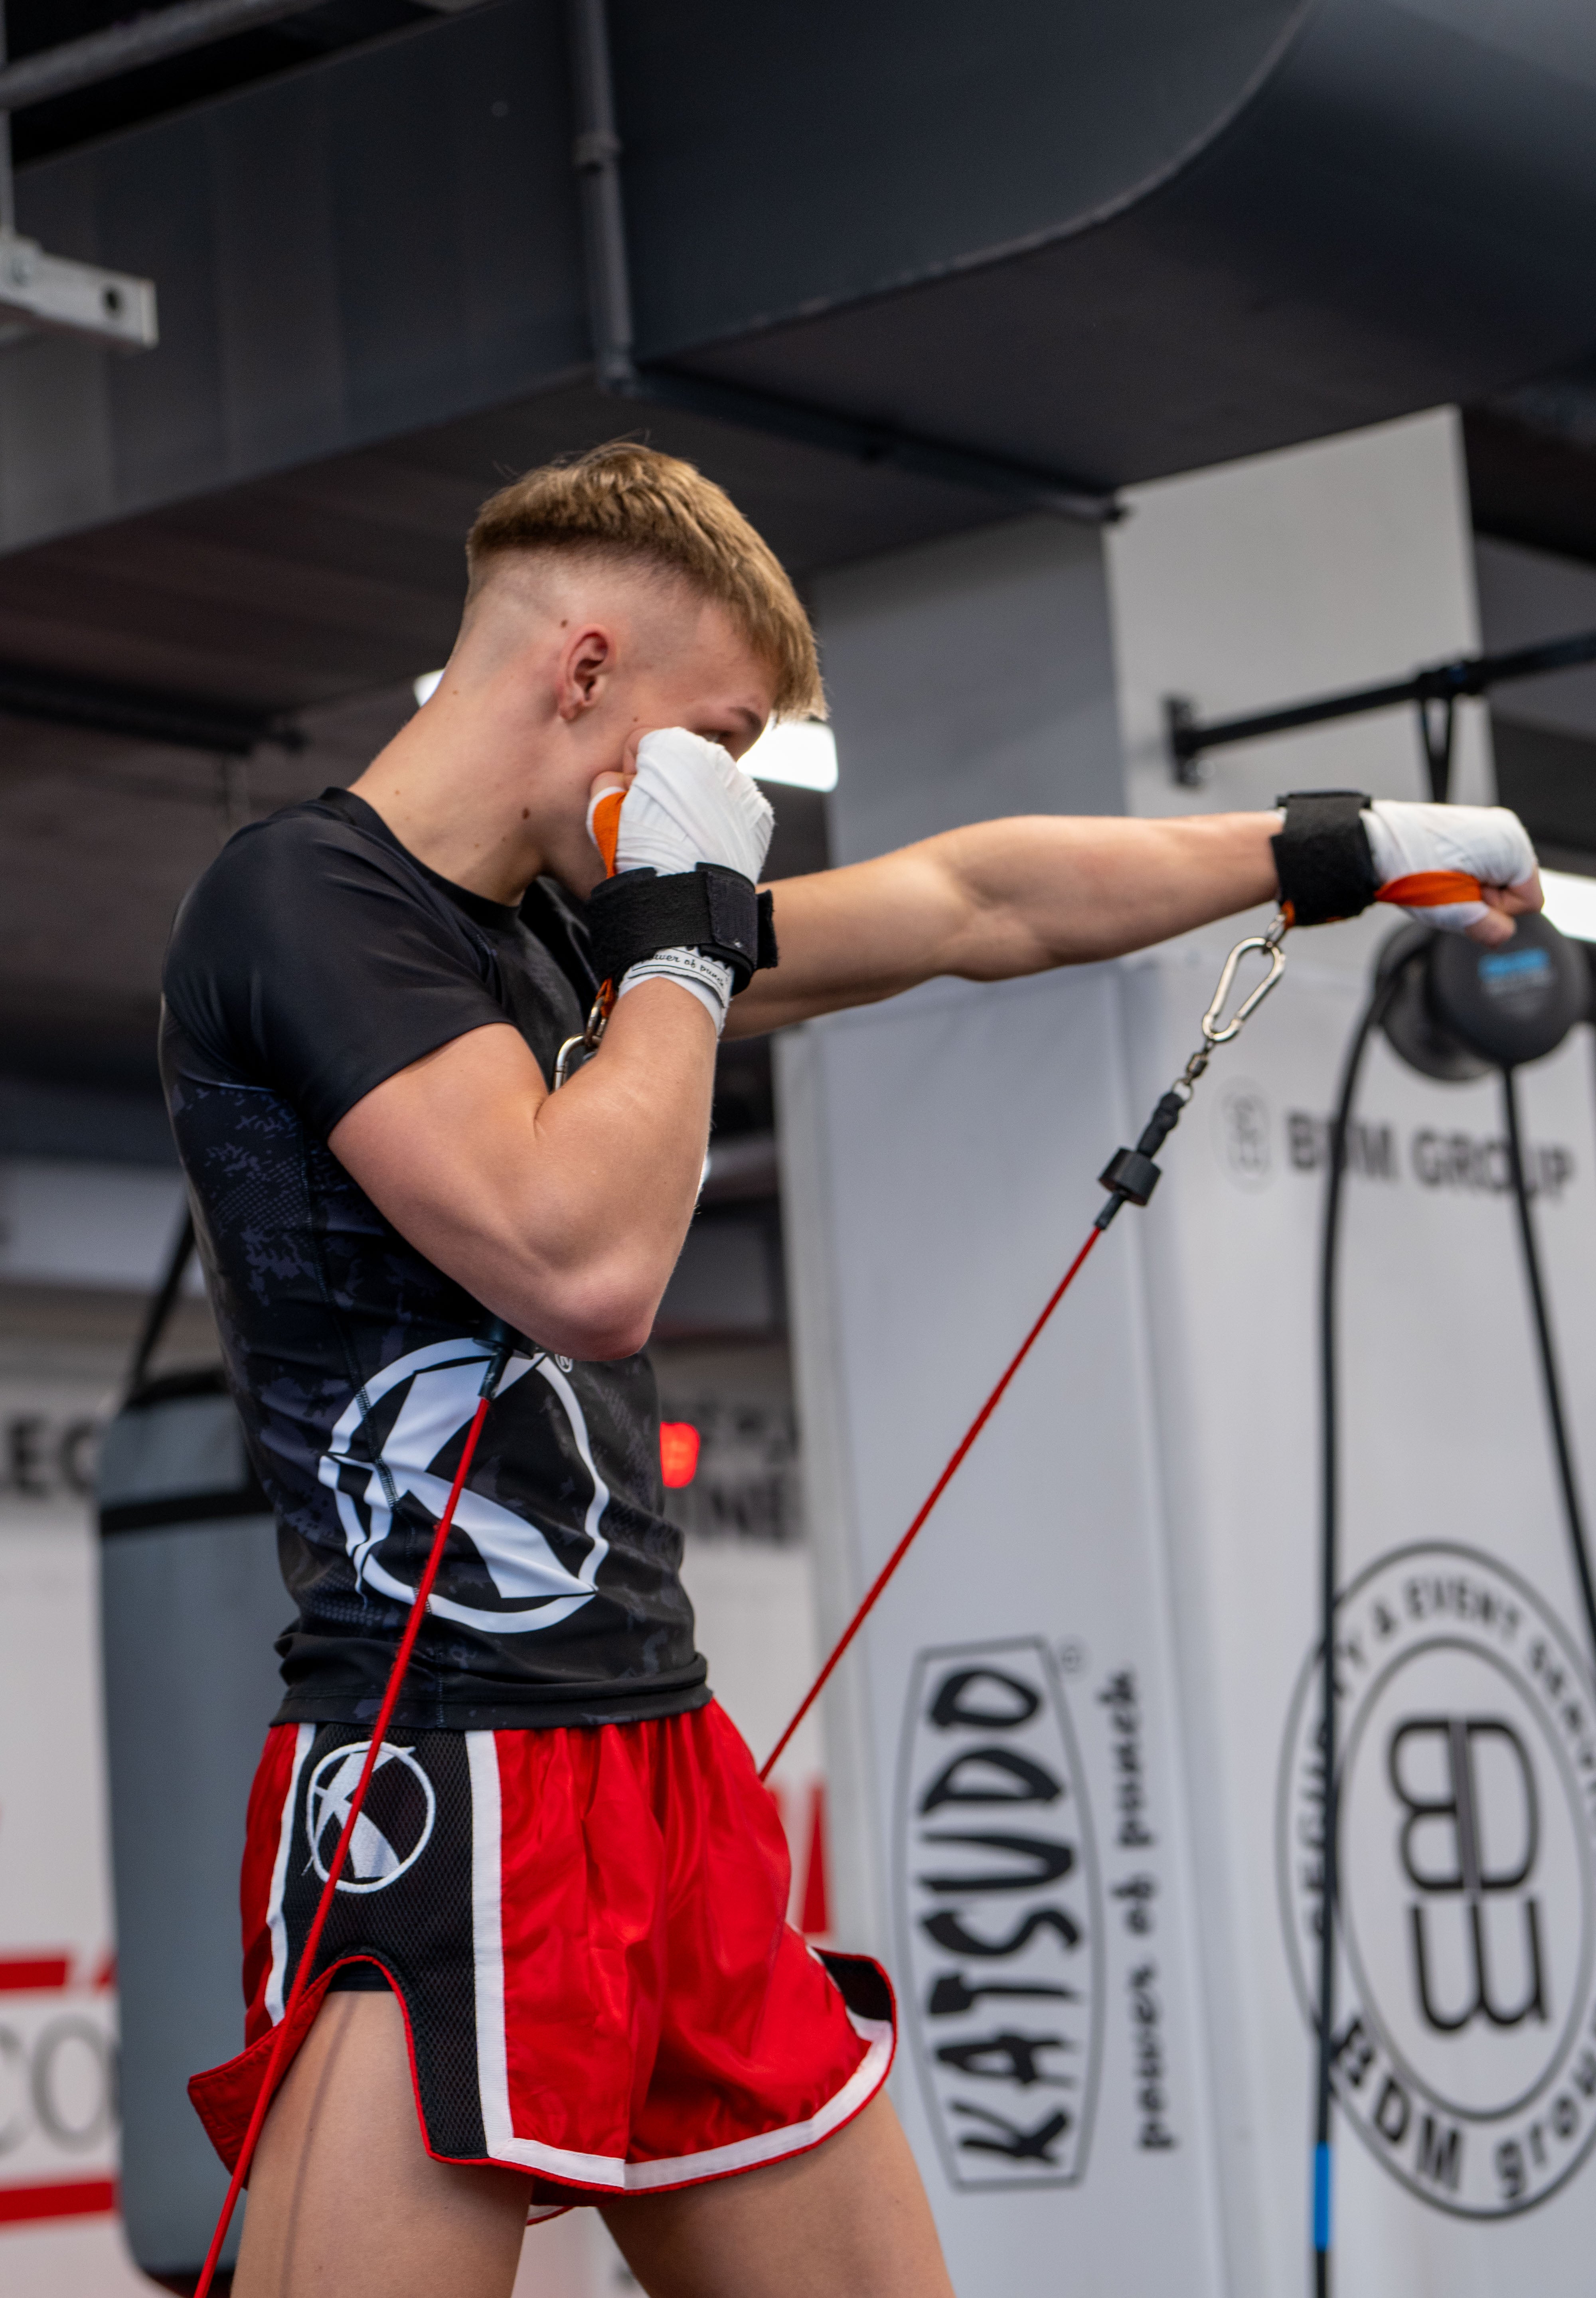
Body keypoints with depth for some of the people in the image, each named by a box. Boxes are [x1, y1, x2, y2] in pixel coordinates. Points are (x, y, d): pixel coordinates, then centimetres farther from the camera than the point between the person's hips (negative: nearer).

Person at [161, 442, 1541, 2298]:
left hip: (666, 1779, 9)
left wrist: (1345, 851, 33)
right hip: (446, 1794, -9)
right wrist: (687, 933, -7)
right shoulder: (300, 898, -9)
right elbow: (586, 1270, -21)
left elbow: (971, 907, 26)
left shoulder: (563, 926, 17)